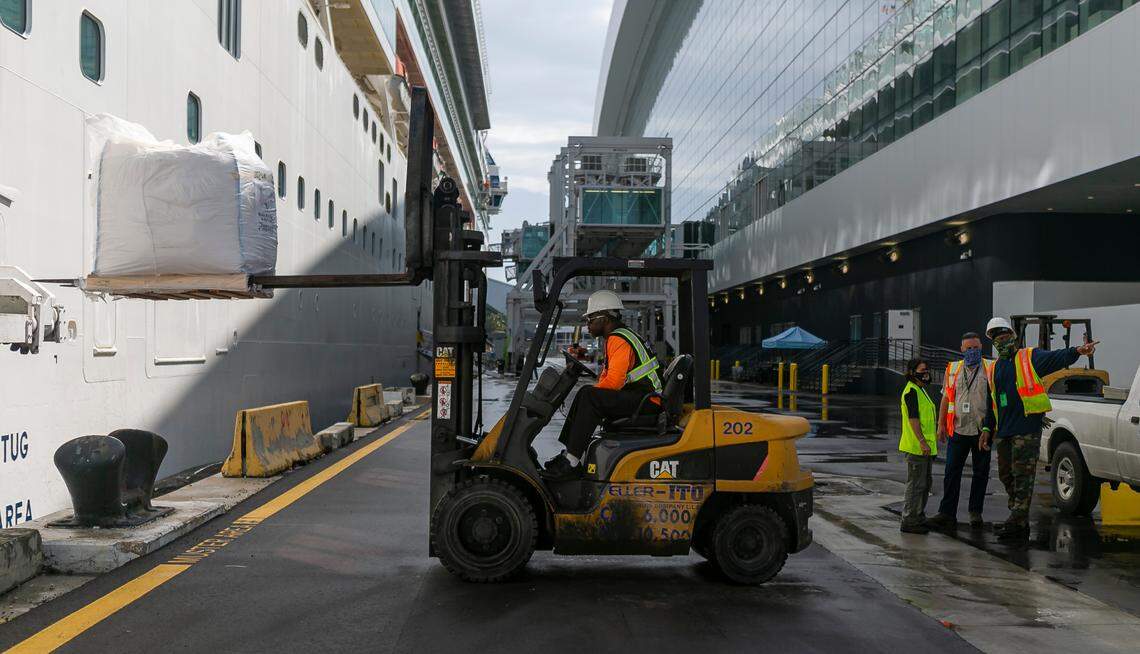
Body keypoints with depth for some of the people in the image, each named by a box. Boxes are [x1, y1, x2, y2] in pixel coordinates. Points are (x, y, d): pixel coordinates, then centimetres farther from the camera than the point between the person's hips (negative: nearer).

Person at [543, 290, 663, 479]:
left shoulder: (618, 340, -14)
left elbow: (613, 382, -23)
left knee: (588, 396, -22)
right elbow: (606, 378, 20)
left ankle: (571, 463, -25)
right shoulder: (614, 338, 21)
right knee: (587, 396, 11)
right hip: (636, 396, 11)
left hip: (647, 400, -11)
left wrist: (590, 394, -6)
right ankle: (567, 454, 5)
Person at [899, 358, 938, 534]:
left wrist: (930, 442, 26)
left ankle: (919, 517, 27)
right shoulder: (911, 391, -14)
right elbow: (913, 418, -21)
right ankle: (909, 521, -1)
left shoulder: (921, 391, 18)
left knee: (925, 483, 17)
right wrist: (922, 441, -26)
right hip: (916, 447, -10)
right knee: (915, 484, -6)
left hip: (925, 447, 10)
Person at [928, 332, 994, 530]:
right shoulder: (952, 369, 10)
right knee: (952, 473, -1)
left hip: (982, 431, -1)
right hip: (958, 430, 2)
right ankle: (947, 514, 1)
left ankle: (975, 512, 18)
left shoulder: (991, 369, 1)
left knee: (981, 473, 7)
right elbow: (946, 398, 12)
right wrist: (941, 425, 6)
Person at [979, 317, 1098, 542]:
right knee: (1006, 476, 12)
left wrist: (1077, 351, -35)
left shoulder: (1029, 357, 2)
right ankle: (1019, 520, 25)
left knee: (1023, 476, -8)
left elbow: (1055, 358, -16)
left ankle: (1018, 524, -8)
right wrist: (987, 428, 18)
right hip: (1003, 430, 7)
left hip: (1026, 428, -7)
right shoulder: (994, 369, 20)